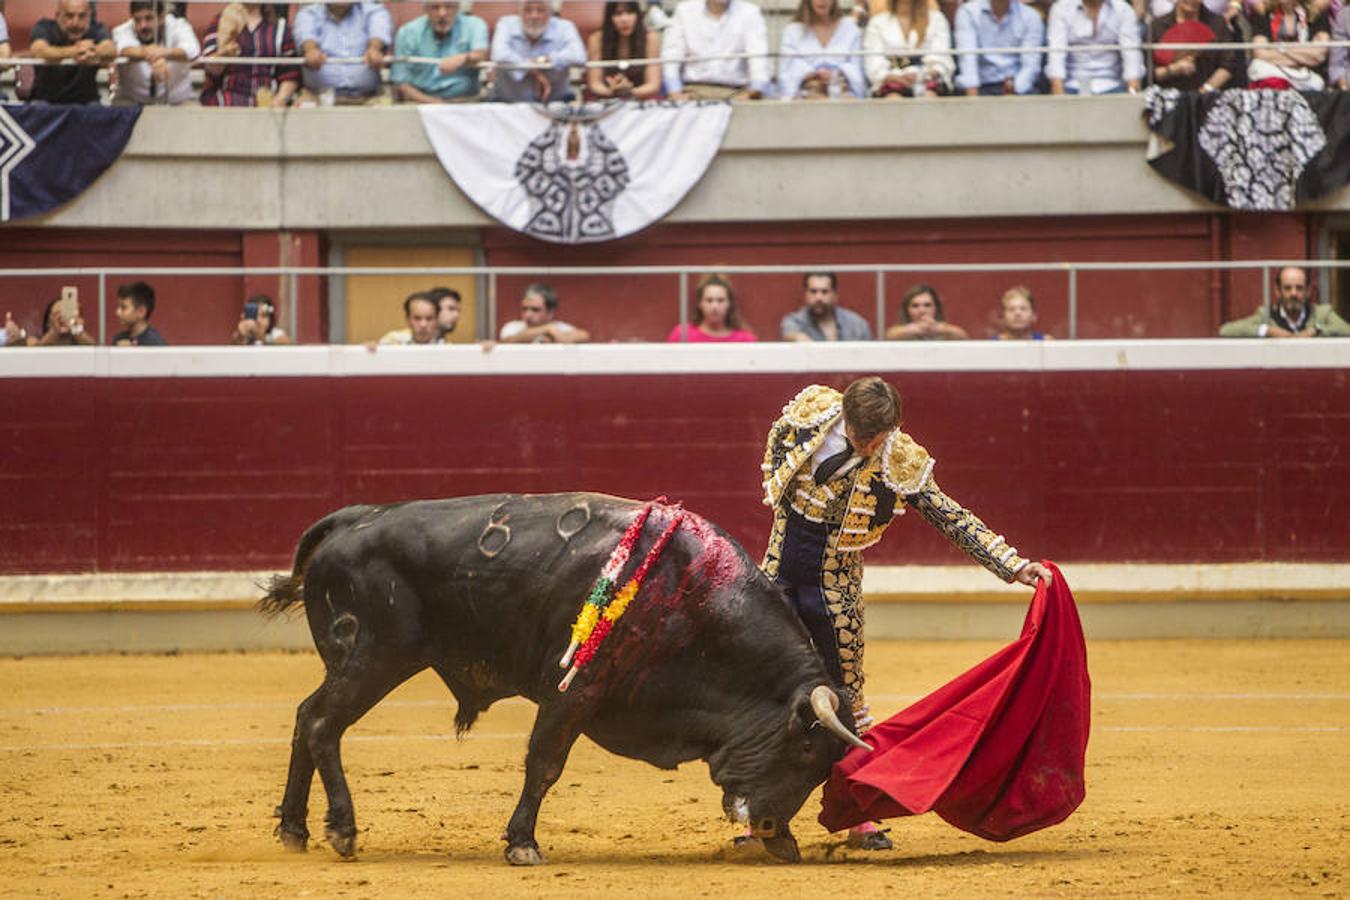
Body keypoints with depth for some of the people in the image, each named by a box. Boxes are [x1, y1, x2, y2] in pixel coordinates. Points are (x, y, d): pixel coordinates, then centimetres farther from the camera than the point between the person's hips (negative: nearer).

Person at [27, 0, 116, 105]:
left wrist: (94, 52, -53)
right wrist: (73, 51, -51)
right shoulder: (44, 27, -10)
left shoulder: (97, 29, -5)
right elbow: (37, 51, -33)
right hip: (45, 99, -2)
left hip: (86, 101, 2)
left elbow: (111, 50, -27)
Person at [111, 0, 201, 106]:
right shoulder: (123, 31, -8)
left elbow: (192, 51, -28)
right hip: (133, 100, 0)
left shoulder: (178, 26, -6)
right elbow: (125, 50, -32)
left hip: (177, 101, 0)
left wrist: (165, 53, -51)